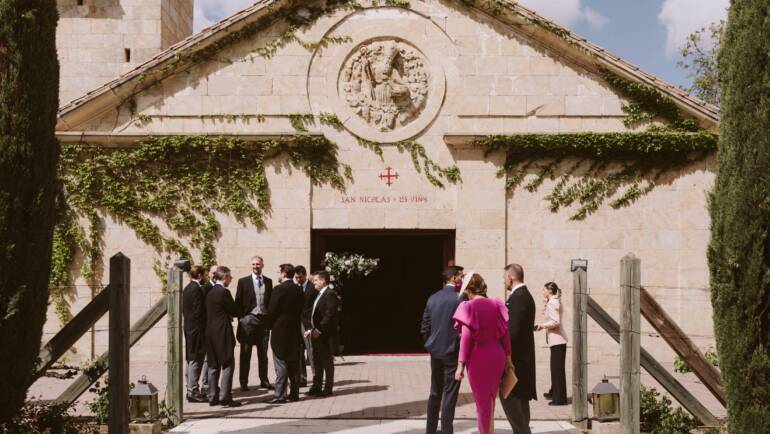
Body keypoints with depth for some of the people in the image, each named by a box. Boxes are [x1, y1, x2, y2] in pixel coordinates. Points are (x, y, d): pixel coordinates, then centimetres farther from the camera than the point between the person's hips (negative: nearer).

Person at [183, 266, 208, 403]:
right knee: (196, 360, -6)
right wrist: (202, 328, -14)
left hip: (188, 326, 10)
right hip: (197, 328, -10)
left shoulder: (187, 288, 13)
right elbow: (199, 311, -20)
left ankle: (191, 389, 21)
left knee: (192, 360, 15)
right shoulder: (197, 289, -16)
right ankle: (193, 392, -4)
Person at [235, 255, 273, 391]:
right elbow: (238, 302, 1)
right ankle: (243, 382, 6)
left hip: (264, 319, 3)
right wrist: (241, 318, -5)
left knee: (263, 352, 9)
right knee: (245, 352, 1)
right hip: (248, 319, -3)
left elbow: (271, 301, 12)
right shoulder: (243, 282, 2)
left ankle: (264, 380, 16)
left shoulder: (268, 282, 10)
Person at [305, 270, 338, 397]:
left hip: (326, 335, -9)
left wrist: (319, 330, -20)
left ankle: (328, 389, 4)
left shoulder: (330, 294, -13)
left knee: (327, 362, -2)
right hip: (316, 334, 9)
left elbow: (329, 315, -20)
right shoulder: (319, 295, 17)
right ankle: (316, 387, 20)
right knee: (317, 362, 13)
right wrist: (310, 328, 7)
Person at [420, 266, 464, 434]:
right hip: (452, 352, -6)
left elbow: (424, 328, 8)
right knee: (449, 395, 0)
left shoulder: (432, 299, 6)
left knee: (435, 393, 15)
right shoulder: (460, 299, -13)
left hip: (435, 351, 6)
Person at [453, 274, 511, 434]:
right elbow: (505, 333, 3)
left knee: (482, 400, 8)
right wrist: (508, 358, 11)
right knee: (490, 399, 21)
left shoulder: (468, 307, -10)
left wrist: (461, 365, -12)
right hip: (497, 357, 5)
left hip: (478, 358, -4)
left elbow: (466, 337, -14)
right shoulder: (496, 305, 2)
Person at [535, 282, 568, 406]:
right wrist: (545, 302, 13)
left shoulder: (553, 303, -15)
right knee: (555, 368, 20)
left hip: (557, 340, -10)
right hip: (556, 340, 10)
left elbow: (556, 322, -22)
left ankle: (560, 399, -5)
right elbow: (544, 312, 26)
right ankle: (554, 393, 32)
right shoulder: (554, 301, 15)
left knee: (557, 369, -7)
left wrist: (542, 326, -11)